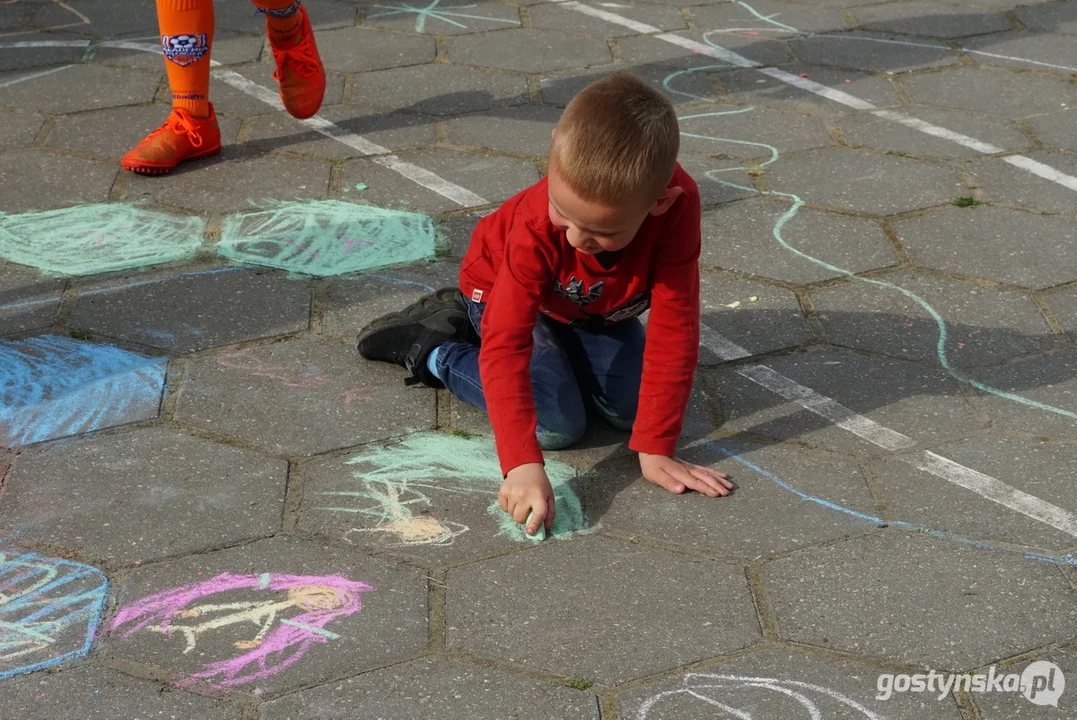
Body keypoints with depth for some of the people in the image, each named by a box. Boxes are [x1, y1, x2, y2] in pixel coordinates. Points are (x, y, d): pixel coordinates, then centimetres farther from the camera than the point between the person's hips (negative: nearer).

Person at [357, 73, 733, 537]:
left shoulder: (677, 204, -39)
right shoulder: (535, 225, -41)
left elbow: (674, 329, -34)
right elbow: (504, 344, -42)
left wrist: (655, 450, -32)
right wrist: (522, 464, -51)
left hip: (596, 308, 4)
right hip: (504, 293, -3)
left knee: (635, 408, -8)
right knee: (557, 426, -18)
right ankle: (434, 349, 2)